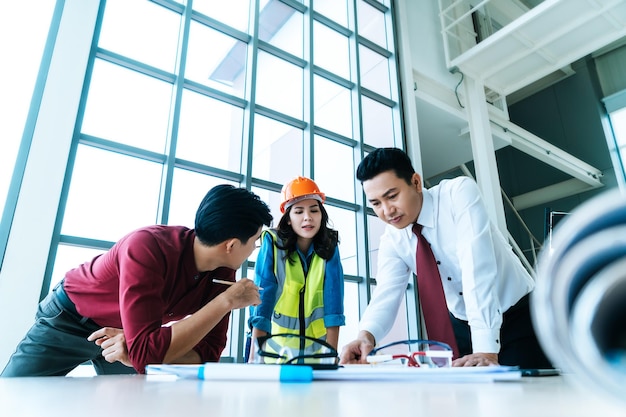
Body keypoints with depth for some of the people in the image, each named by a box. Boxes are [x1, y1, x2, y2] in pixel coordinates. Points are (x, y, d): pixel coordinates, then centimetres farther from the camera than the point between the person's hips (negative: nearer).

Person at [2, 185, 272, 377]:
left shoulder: (223, 275, -20)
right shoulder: (146, 247, -38)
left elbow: (208, 351, -20)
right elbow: (146, 353, -44)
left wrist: (140, 352, -35)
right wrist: (225, 301, -42)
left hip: (131, 335, 4)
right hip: (70, 318, -4)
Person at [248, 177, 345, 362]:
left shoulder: (330, 245, -11)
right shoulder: (272, 241, -16)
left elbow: (333, 299, -14)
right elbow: (263, 294, -20)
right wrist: (254, 355, -24)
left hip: (318, 338, 2)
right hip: (278, 339, -1)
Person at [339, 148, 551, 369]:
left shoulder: (459, 193, -25)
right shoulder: (391, 240, -10)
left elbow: (477, 268, -35)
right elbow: (386, 295, -19)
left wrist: (486, 349, -42)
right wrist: (366, 335, -40)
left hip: (517, 317, -3)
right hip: (462, 325, 4)